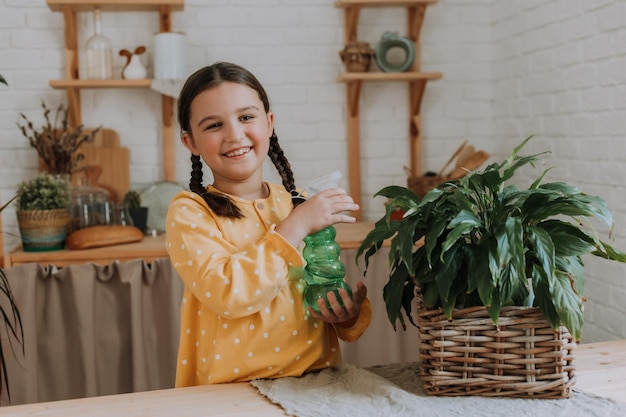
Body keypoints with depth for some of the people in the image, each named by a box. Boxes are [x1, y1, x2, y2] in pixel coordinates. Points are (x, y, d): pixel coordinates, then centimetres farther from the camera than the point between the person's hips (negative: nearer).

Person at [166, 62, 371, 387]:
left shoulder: (301, 204, 7)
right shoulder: (188, 213, -3)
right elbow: (227, 293, -18)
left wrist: (351, 314, -5)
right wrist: (296, 226, -14)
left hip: (316, 383, 4)